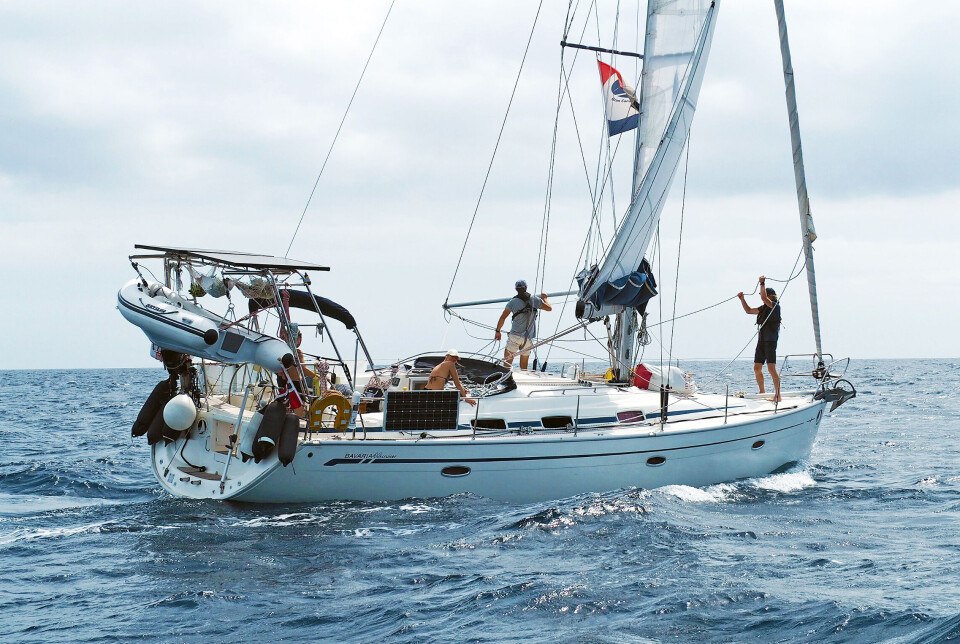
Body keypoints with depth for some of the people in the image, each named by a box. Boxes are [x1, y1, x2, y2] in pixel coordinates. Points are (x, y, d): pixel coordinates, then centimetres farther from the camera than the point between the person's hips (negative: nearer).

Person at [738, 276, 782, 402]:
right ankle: (762, 393, 19)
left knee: (771, 368, -13)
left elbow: (764, 298, -22)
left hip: (771, 340, -9)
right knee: (757, 367, 9)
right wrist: (742, 299, 18)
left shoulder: (775, 306, -6)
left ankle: (777, 395, -13)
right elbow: (749, 311, 27)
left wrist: (762, 283, -11)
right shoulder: (764, 308, 17)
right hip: (761, 340, 9)